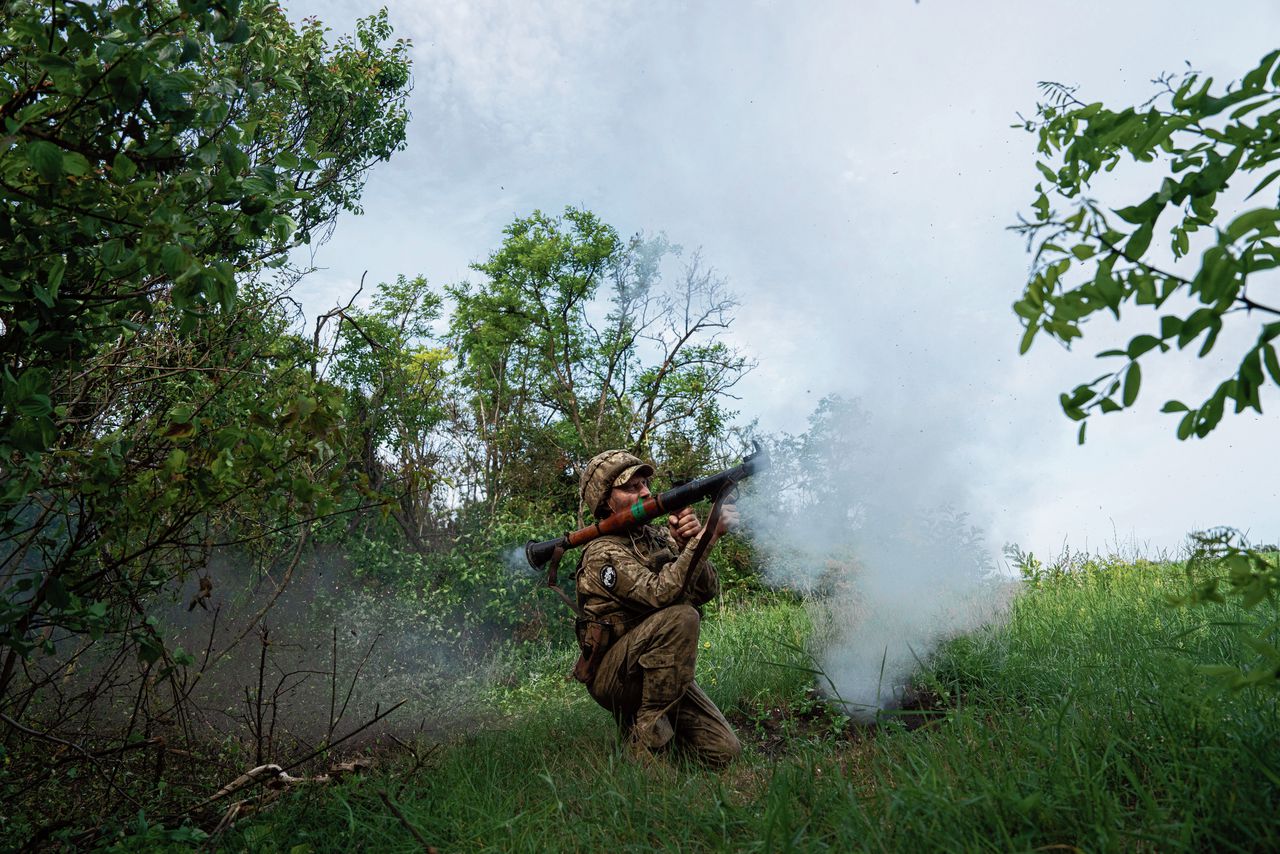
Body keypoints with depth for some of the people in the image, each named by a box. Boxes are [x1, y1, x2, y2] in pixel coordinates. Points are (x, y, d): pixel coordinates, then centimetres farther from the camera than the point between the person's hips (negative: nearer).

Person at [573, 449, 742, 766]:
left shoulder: (659, 537, 7)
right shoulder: (603, 554, -15)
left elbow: (707, 591, -4)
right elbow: (660, 594, -29)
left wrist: (688, 542, -21)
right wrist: (705, 539, -33)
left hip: (655, 671, 7)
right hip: (612, 676, -6)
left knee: (725, 753, -4)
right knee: (680, 616, -31)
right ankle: (648, 734, -17)